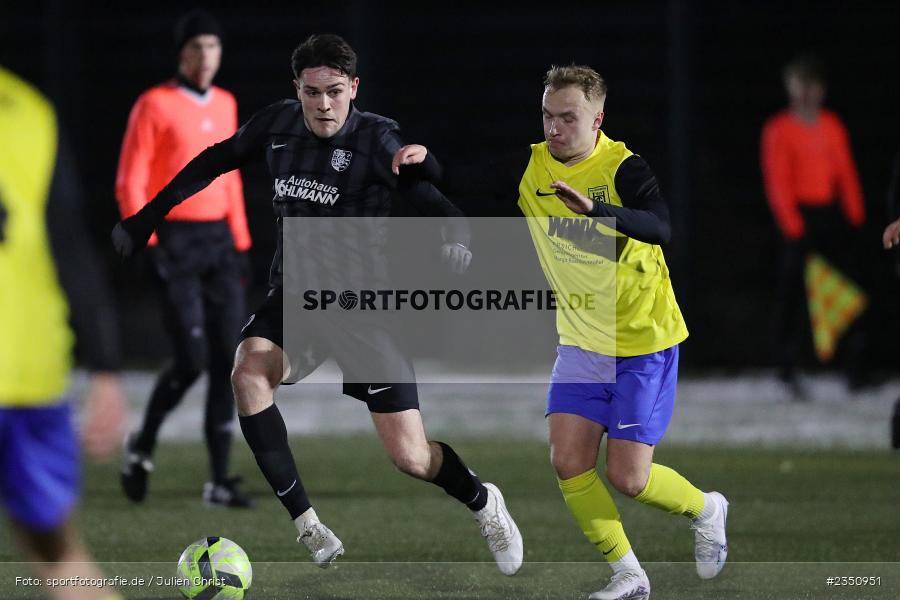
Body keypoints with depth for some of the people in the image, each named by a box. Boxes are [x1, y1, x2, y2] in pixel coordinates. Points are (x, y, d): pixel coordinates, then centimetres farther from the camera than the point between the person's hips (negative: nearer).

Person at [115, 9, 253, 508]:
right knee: (192, 359, -12)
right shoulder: (155, 105, -6)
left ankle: (220, 480, 3)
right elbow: (130, 185, -7)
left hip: (219, 241, 6)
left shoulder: (225, 105, 13)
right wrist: (146, 245, -15)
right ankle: (143, 445, 15)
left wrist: (240, 241, 15)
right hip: (175, 242, -6)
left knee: (229, 359, -1)